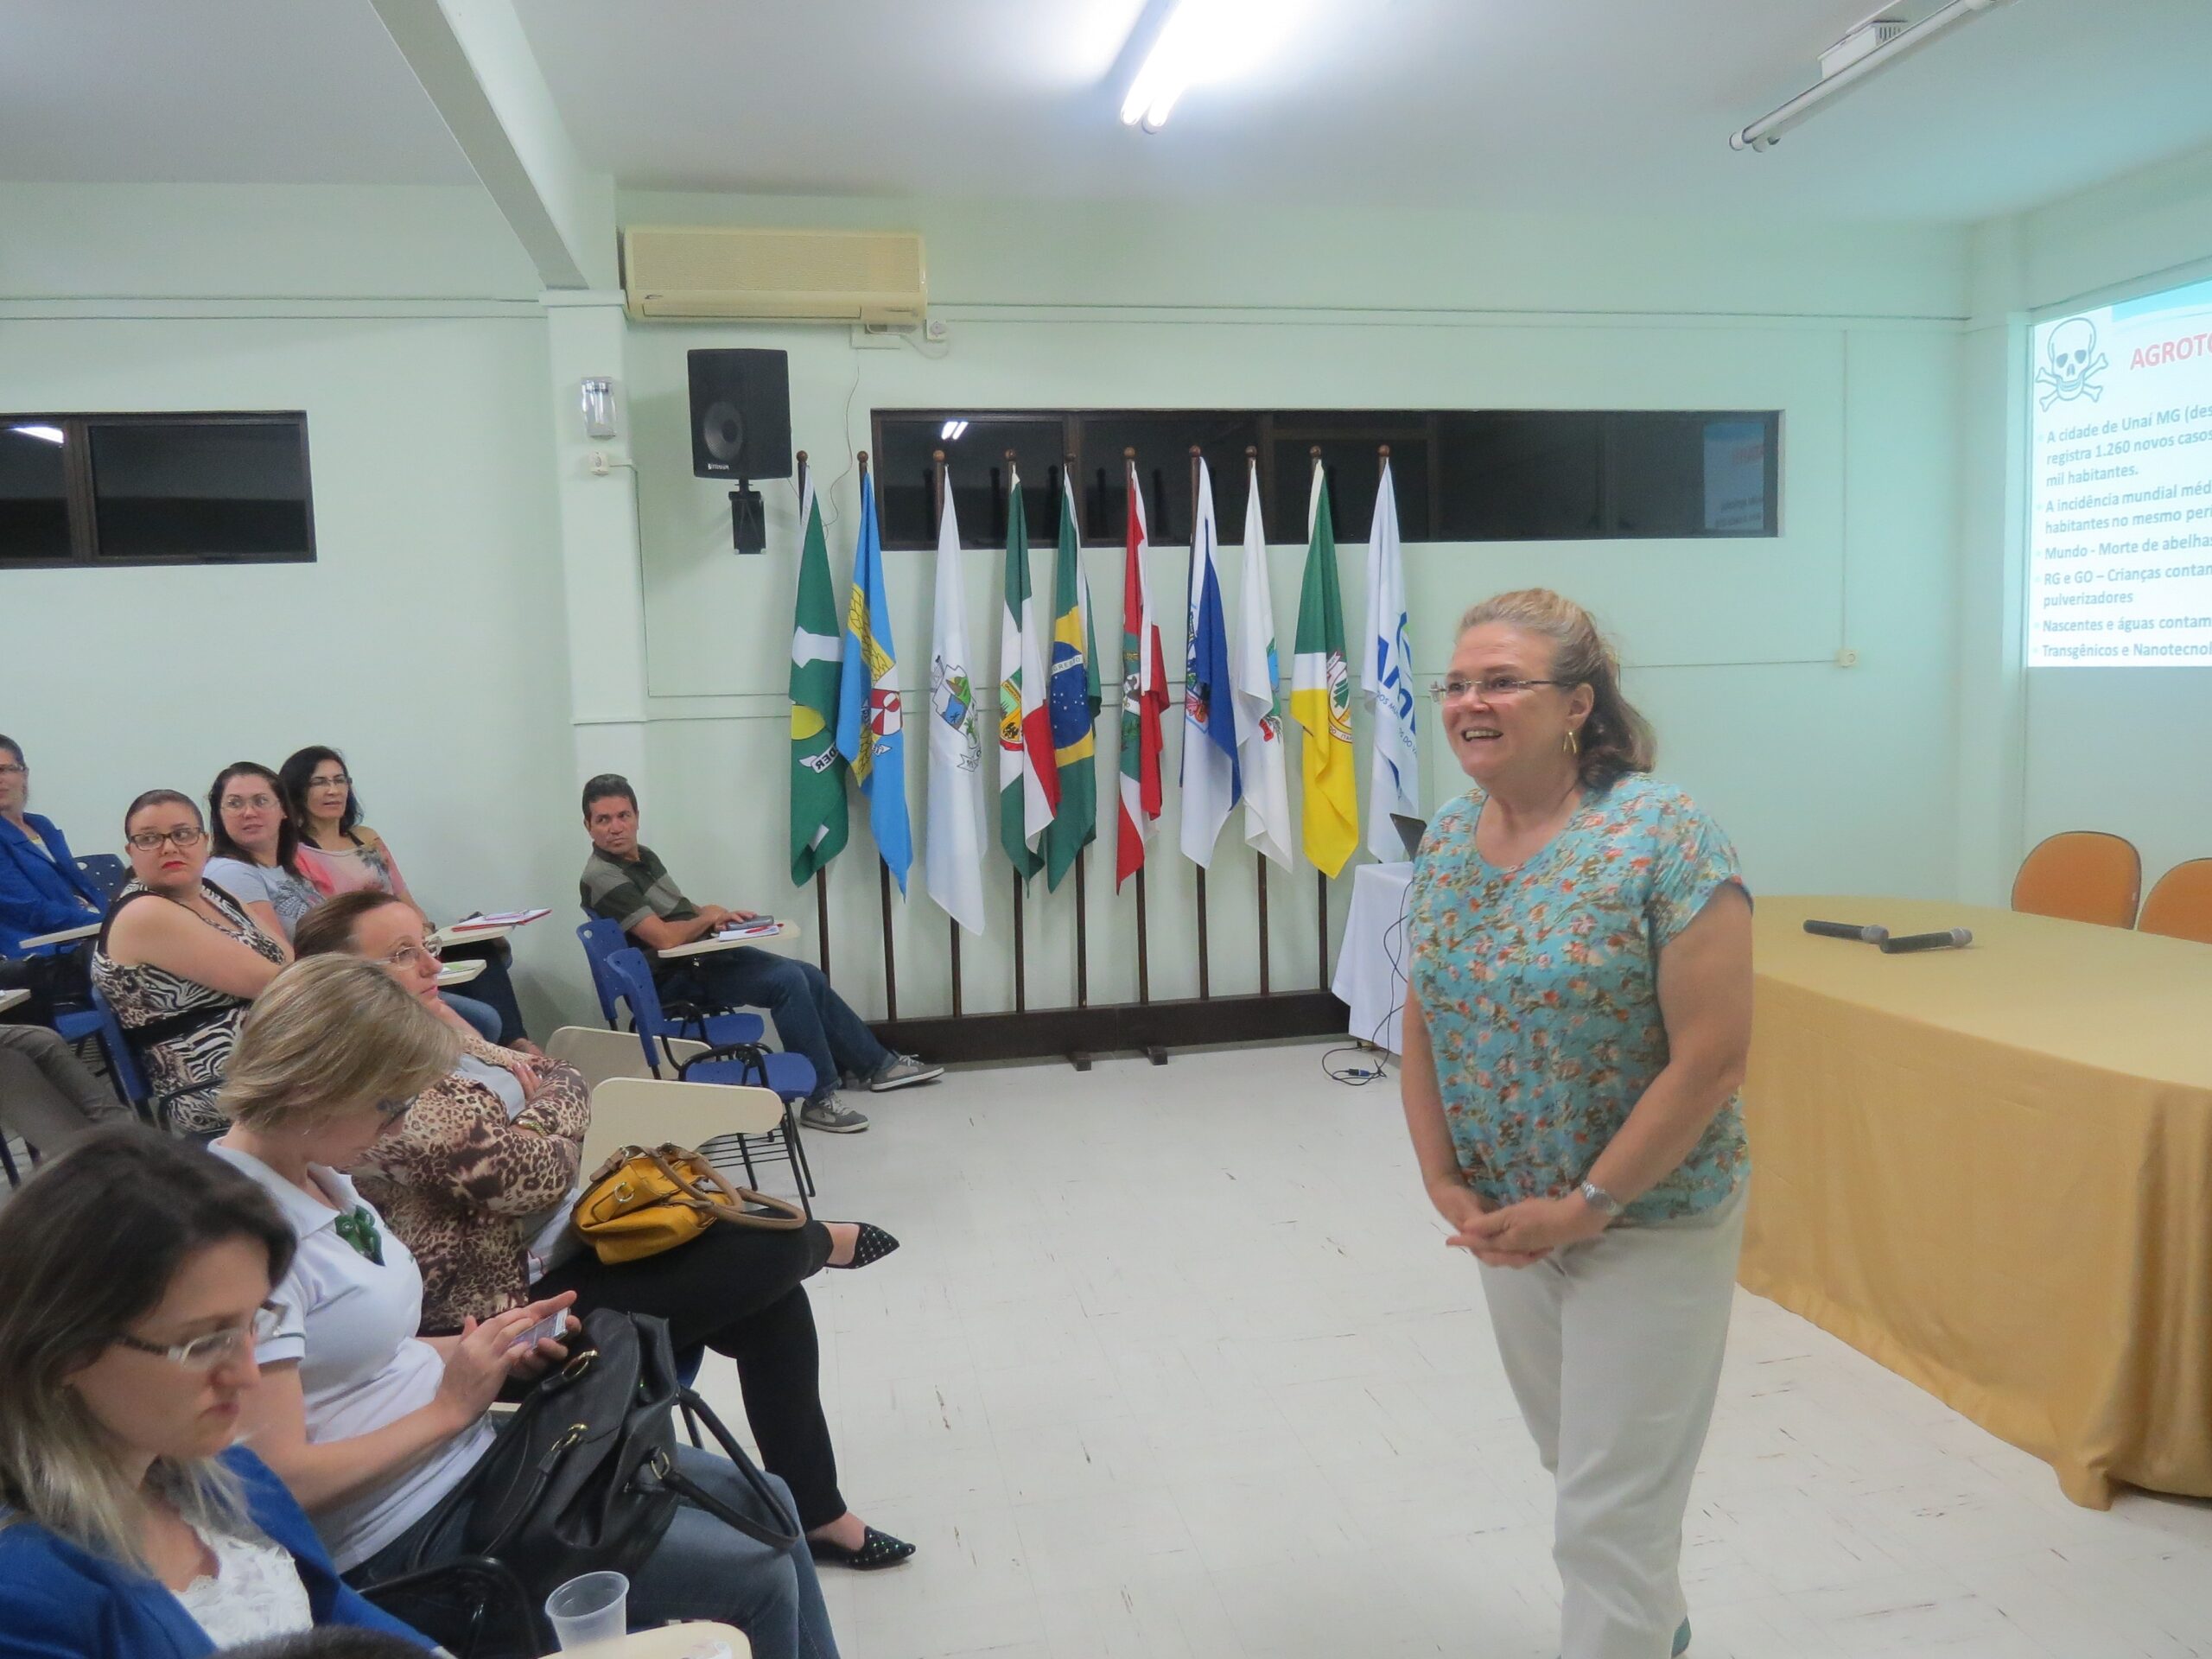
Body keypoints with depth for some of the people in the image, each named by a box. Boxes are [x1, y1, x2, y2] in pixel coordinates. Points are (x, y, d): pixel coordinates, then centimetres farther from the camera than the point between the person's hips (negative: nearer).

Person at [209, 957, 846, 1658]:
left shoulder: (316, 1176, 5)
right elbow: (280, 1479, -25)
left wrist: (494, 1353, 0)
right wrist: (449, 1407, -17)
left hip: (468, 1450, 9)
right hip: (411, 1526, -9)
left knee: (764, 1503, 11)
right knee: (758, 1577, -9)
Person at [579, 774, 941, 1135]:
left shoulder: (642, 856, 10)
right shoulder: (602, 878, -20)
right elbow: (665, 938, -27)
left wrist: (716, 915, 0)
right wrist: (708, 916, -9)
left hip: (703, 954, 10)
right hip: (678, 979, -9)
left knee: (808, 977, 6)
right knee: (788, 981, -24)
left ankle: (877, 1064, 19)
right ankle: (819, 1099, -17)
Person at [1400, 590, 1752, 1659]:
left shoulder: (1664, 837, -20)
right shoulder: (1447, 840, -1)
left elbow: (1711, 1057, -21)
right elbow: (1423, 1026, 6)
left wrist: (1589, 1205, -18)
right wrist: (1445, 1184, -4)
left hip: (1648, 1225, -6)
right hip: (1504, 1220, 6)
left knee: (1612, 1510, 4)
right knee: (1573, 1460, 25)